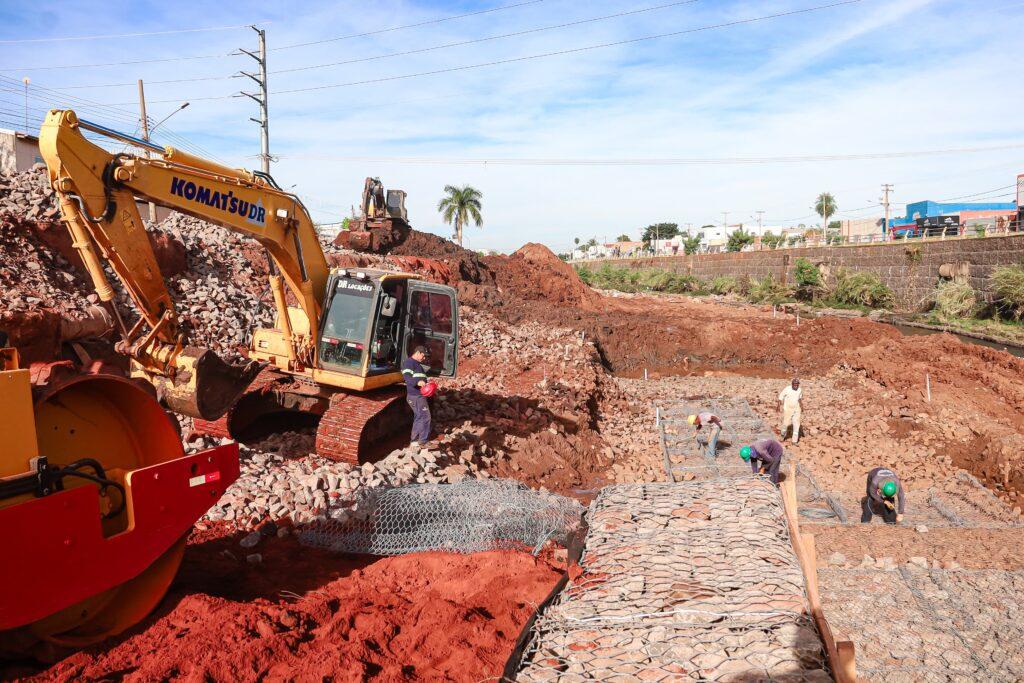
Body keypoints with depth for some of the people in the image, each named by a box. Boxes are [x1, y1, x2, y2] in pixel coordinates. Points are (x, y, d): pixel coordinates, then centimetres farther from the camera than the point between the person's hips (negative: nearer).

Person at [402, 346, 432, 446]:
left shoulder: (417, 364, 22)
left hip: (419, 395, 11)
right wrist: (417, 382, -41)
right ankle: (423, 441, -5)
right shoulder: (409, 362, -11)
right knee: (425, 417, -9)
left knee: (418, 417, 16)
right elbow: (406, 377, -26)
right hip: (416, 396, -11)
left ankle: (415, 439, 24)